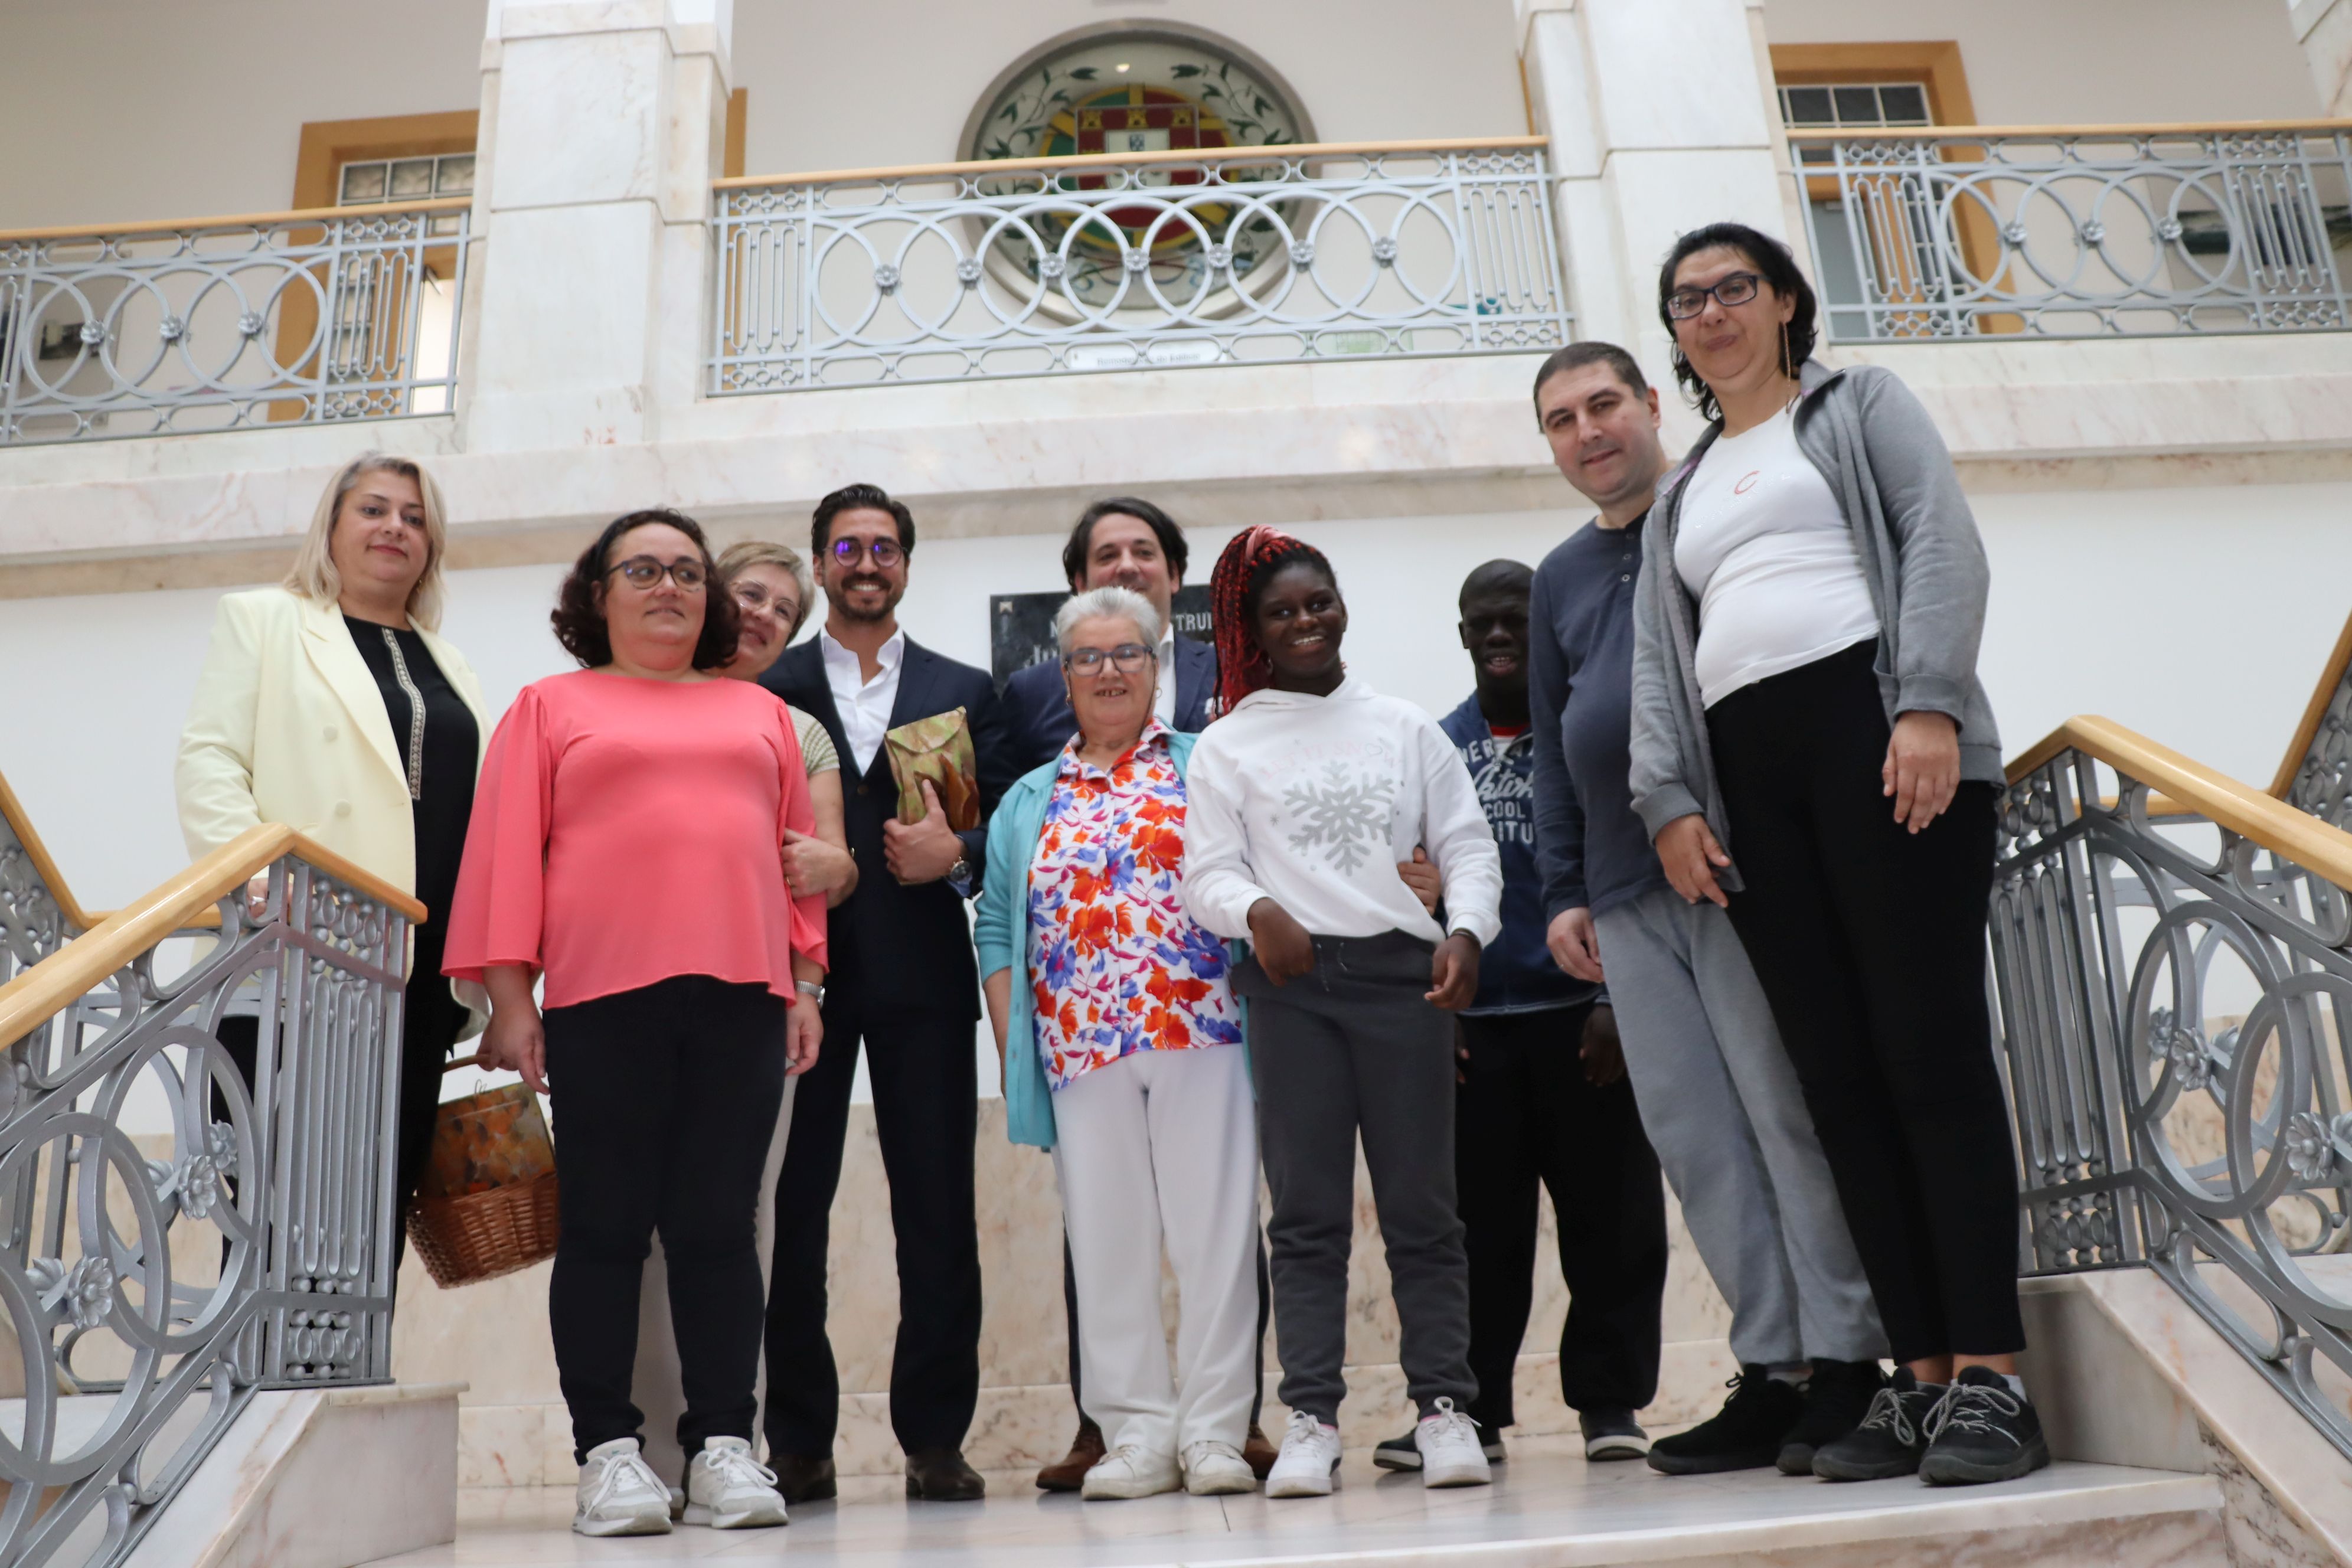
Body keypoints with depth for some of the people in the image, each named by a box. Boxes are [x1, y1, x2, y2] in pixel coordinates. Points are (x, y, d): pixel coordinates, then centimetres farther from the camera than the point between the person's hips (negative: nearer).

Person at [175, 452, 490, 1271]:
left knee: (378, 1216, 5)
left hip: (420, 980, 4)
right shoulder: (261, 620, 11)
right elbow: (209, 761, 0)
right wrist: (253, 877, -18)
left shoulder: (449, 666, 22)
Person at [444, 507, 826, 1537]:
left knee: (718, 1225, 2)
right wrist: (510, 998, -3)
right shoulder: (552, 707, 13)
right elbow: (507, 856, 6)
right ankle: (609, 1453, 8)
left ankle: (723, 1447, 7)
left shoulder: (759, 712, 20)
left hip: (741, 997, 2)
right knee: (606, 1228, 1)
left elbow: (799, 852, 17)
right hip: (602, 998, -1)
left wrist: (806, 986, 9)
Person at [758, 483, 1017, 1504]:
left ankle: (936, 1439, 11)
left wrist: (955, 858, -11)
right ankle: (799, 1445, 13)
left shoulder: (965, 691, 15)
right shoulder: (764, 690, 12)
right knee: (791, 1209, 2)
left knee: (939, 1213, 0)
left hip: (923, 974, 1)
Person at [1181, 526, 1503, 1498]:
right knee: (1307, 1208, 0)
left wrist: (1465, 928, -8)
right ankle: (1311, 1419, 5)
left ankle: (1444, 1407, 10)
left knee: (1421, 1202, 2)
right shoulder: (1226, 746, 10)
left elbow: (1467, 845, 10)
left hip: (1405, 973, 1)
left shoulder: (1405, 727, 14)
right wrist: (1258, 911, -18)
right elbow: (1206, 874, 3)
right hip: (1291, 983, -1)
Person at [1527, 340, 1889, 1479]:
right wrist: (1564, 890, 14)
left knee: (1792, 1106, -6)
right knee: (1691, 1135, 3)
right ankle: (1774, 1372, 9)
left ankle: (1848, 1357, 5)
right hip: (1629, 895, 6)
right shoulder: (1561, 577, 22)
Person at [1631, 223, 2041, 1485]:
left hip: (1871, 720, -5)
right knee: (1837, 1074, -1)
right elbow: (1658, 657, 18)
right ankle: (1921, 1374, 3)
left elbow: (1944, 541, 0)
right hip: (1746, 771, 5)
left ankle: (1991, 1375, -9)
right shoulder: (1678, 496, 28)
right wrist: (1670, 799, 2)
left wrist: (1930, 706, -16)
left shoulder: (1860, 404, 16)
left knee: (1930, 1046, -11)